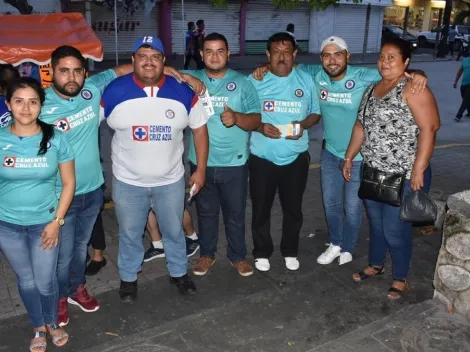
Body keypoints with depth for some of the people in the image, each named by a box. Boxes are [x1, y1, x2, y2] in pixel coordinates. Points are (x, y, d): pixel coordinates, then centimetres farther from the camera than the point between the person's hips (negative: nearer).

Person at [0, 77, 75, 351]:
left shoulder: (56, 139, -11)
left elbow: (69, 183, -5)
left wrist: (57, 221, -8)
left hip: (44, 223, -1)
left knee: (45, 281, 9)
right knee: (26, 279, 17)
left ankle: (52, 323, 40)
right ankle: (38, 327, 41)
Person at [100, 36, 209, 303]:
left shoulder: (183, 92, -9)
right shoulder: (114, 92, -13)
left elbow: (200, 129, 0)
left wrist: (201, 170, -1)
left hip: (171, 180, 1)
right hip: (128, 182, -1)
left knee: (174, 230, 20)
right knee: (130, 234, 18)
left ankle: (179, 272, 43)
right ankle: (129, 277, 41)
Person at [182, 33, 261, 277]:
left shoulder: (242, 83, -2)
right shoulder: (191, 80, 2)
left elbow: (256, 120, -6)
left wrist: (237, 117, -26)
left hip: (234, 163, -1)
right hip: (201, 162, 1)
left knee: (235, 213, 11)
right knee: (206, 212, 16)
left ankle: (238, 255, 31)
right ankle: (207, 254, 35)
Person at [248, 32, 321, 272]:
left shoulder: (306, 80, 2)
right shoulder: (255, 80, -3)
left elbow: (315, 113, 8)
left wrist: (303, 124, -14)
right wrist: (260, 126, -20)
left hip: (296, 157, 2)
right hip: (262, 158, -1)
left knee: (293, 208, 14)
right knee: (261, 209, 10)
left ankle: (290, 251, 35)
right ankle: (262, 253, 31)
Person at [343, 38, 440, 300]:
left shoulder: (413, 89, -14)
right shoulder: (372, 88, 10)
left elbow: (429, 129, -20)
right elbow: (361, 126, 17)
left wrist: (418, 170, -23)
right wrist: (349, 157, 16)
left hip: (403, 176, -7)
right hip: (373, 173, 7)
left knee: (395, 229, 3)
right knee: (376, 223, 19)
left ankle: (401, 278, 25)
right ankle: (376, 265, 41)